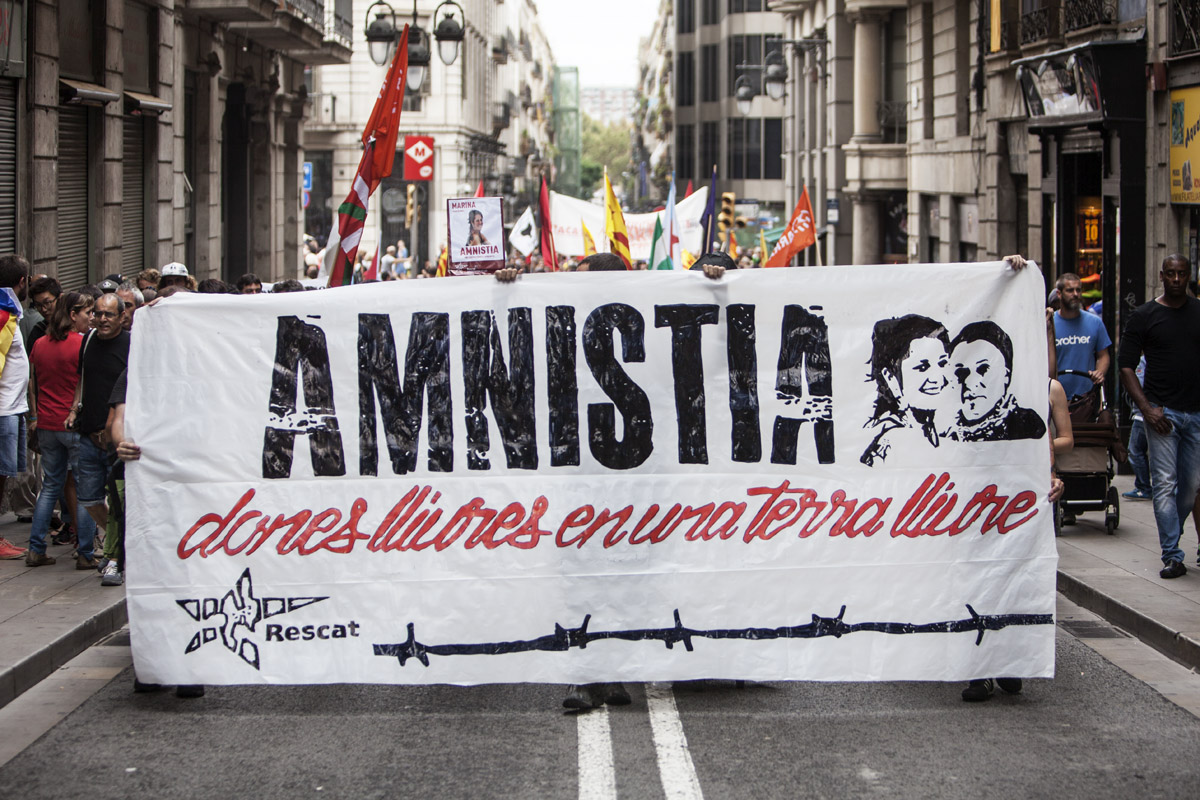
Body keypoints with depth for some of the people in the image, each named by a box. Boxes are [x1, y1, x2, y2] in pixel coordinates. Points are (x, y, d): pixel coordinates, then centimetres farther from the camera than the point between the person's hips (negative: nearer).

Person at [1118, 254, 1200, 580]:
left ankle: (1171, 537, 28)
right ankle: (1172, 556, -5)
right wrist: (1146, 408, -10)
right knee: (1164, 484, -7)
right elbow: (1126, 366, -1)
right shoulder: (1144, 316, 0)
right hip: (1162, 412, -3)